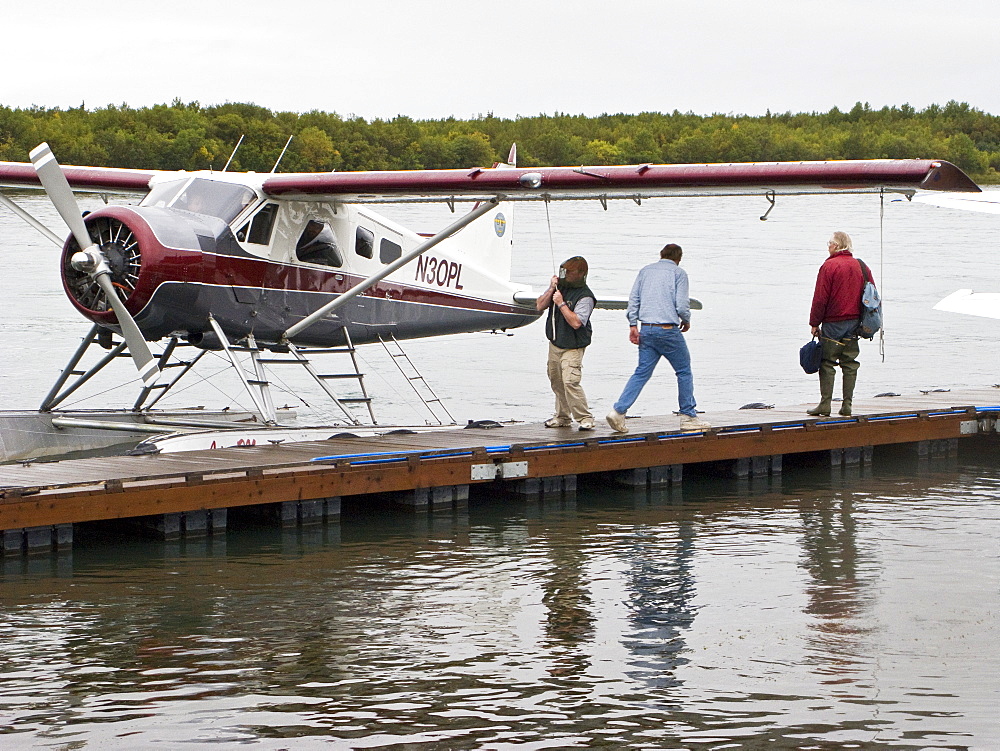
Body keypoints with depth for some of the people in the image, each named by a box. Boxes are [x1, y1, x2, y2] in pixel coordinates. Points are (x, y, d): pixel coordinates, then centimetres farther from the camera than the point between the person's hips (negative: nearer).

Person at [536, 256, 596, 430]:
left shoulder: (585, 297, -16)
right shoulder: (559, 286, 5)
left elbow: (576, 322, -25)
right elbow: (539, 306, 5)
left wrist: (561, 303, -22)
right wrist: (551, 290, -9)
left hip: (573, 347, -8)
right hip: (554, 344, 8)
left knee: (570, 381, -19)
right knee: (556, 381, 14)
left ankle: (585, 418, -11)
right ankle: (562, 417, 27)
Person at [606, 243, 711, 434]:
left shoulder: (645, 271, 13)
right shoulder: (678, 273, -1)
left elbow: (633, 299, 8)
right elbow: (682, 305, -7)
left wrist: (633, 326, 6)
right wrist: (686, 321, 12)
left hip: (646, 330, 5)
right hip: (668, 330, -5)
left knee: (642, 372, 8)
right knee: (684, 372, 9)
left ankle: (618, 411, -5)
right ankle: (688, 417, 11)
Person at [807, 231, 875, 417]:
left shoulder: (829, 266, -10)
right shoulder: (861, 266, 9)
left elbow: (820, 298, -11)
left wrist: (814, 323, -4)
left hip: (833, 323, -5)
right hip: (854, 323, 5)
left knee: (827, 364, -1)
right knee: (850, 364, 8)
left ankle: (825, 404, -5)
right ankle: (847, 405, 6)